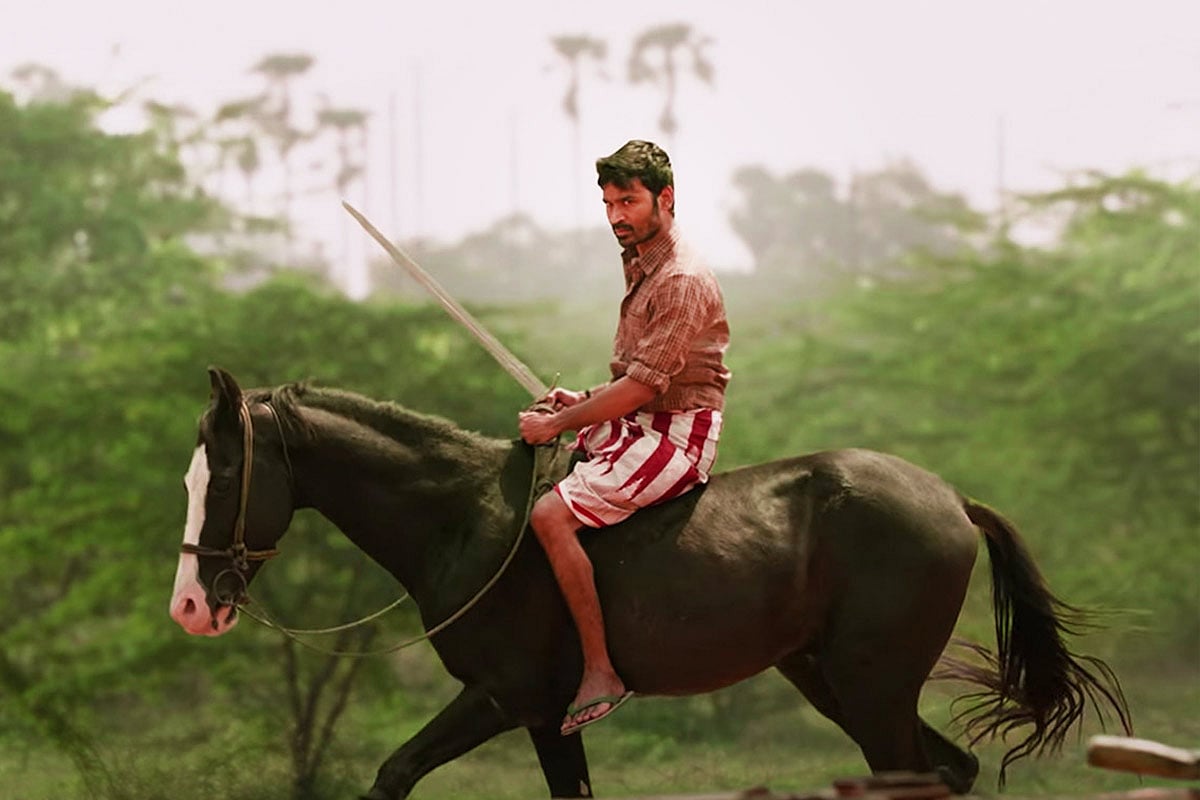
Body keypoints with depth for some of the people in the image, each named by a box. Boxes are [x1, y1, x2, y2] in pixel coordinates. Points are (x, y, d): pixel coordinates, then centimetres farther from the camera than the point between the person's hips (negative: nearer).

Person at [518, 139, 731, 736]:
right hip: (635, 426, 11)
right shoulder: (641, 267, 14)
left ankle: (601, 673, -24)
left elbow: (641, 387, -22)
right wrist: (584, 401, 10)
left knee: (550, 515, -25)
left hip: (673, 438, -11)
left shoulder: (683, 282, -18)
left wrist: (560, 423, -15)